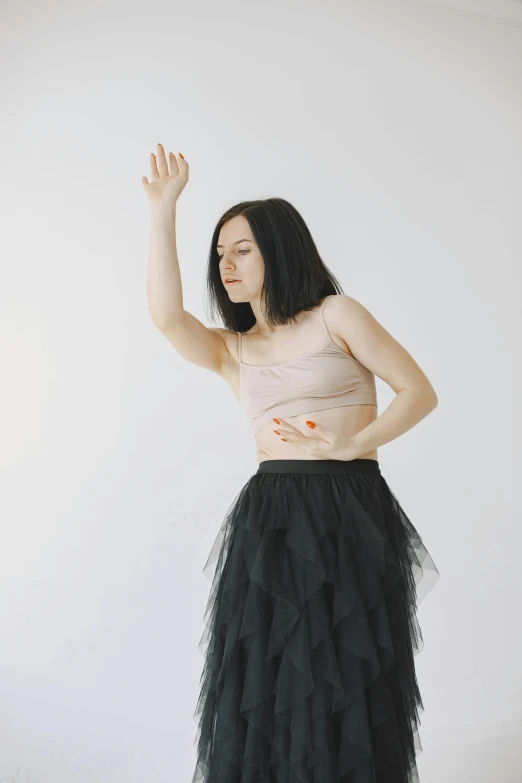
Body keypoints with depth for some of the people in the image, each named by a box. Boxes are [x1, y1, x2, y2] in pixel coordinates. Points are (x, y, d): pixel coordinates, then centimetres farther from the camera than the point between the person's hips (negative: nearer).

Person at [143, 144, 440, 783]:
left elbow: (419, 392, 3)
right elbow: (166, 314, -6)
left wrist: (353, 444, -11)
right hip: (268, 519, 3)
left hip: (349, 513, -3)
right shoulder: (231, 351, 14)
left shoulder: (335, 315, 5)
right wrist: (163, 210, -4)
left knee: (345, 685, 3)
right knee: (263, 684, 4)